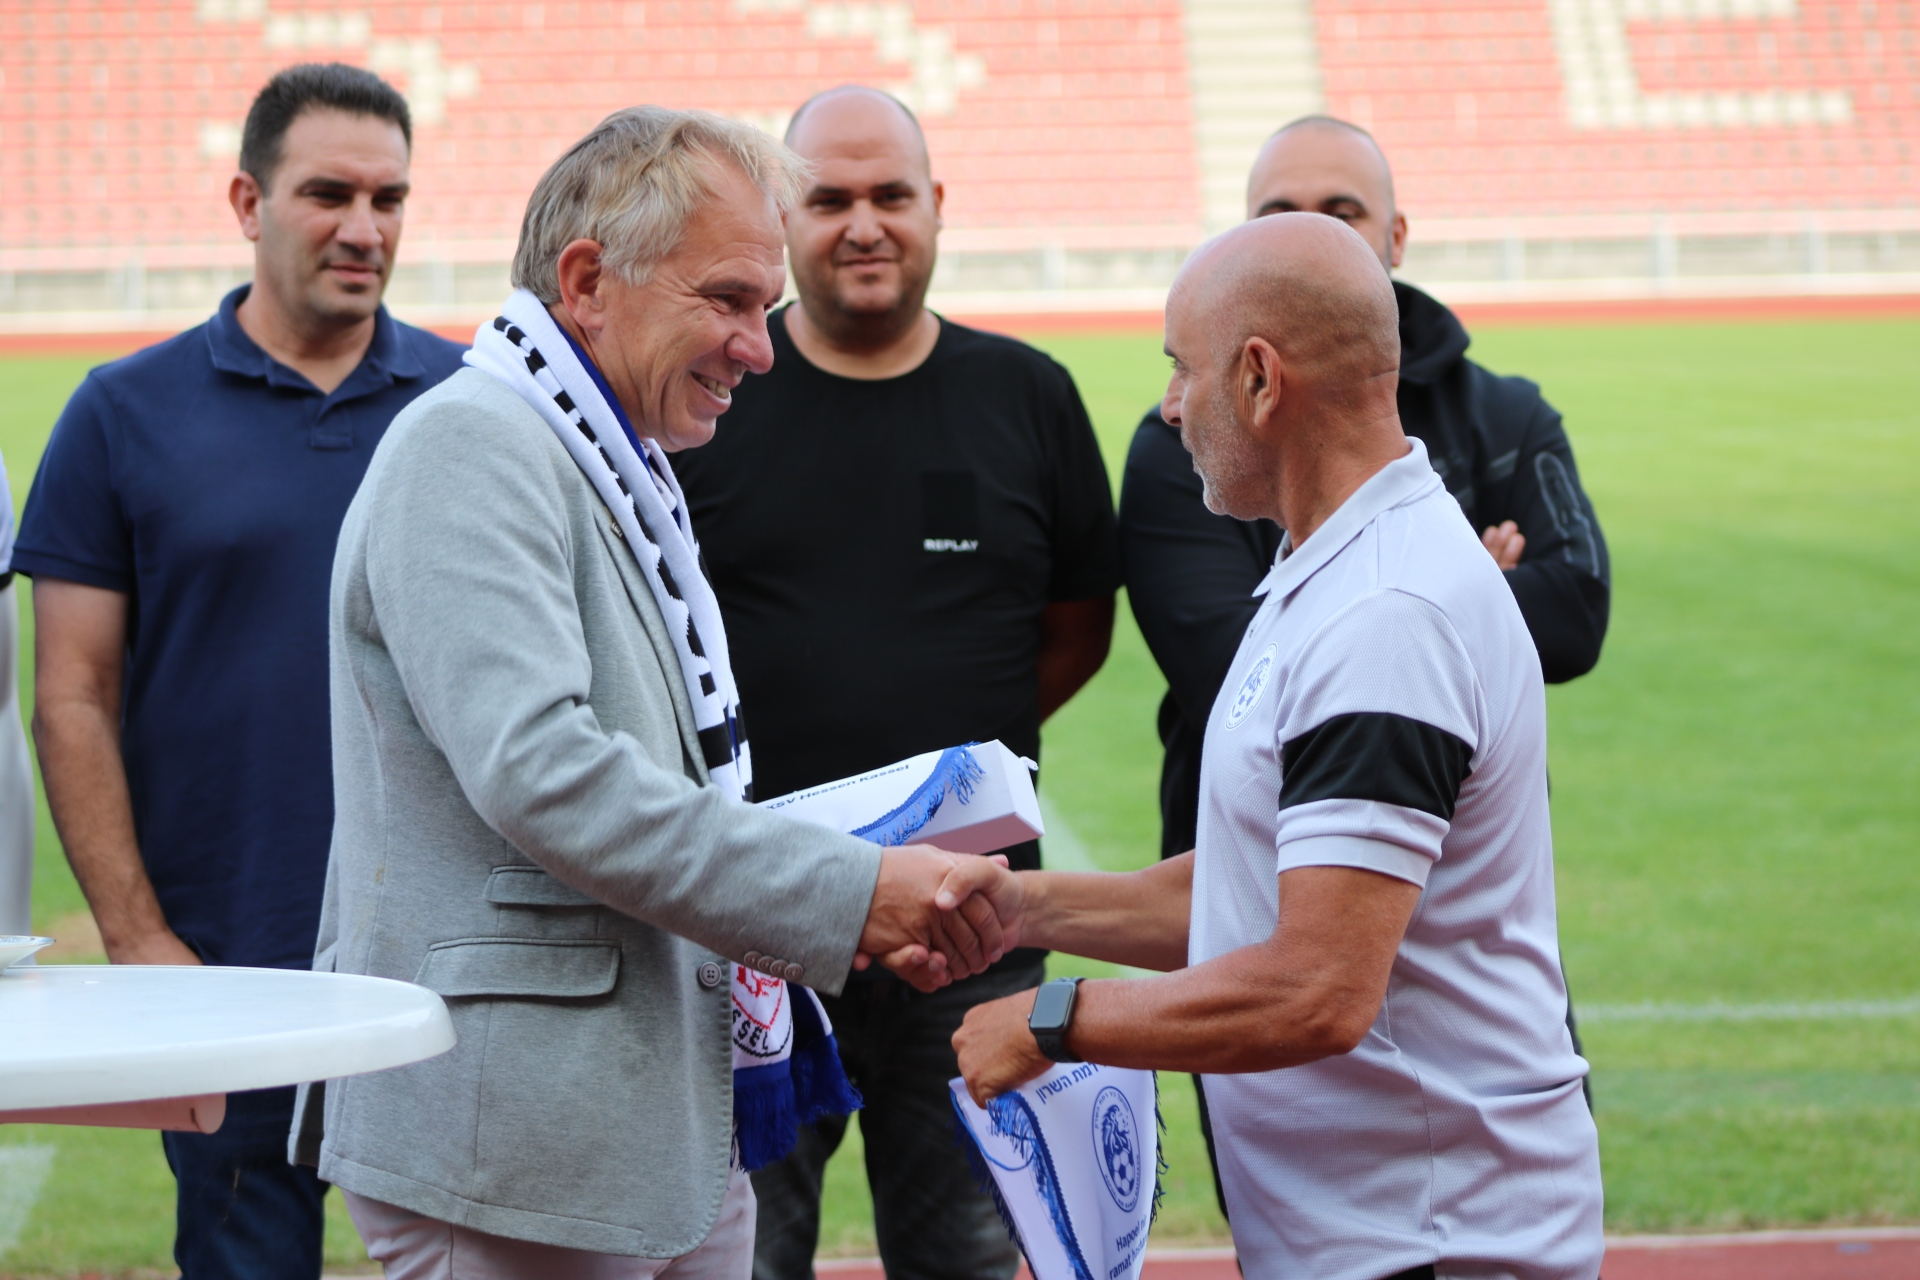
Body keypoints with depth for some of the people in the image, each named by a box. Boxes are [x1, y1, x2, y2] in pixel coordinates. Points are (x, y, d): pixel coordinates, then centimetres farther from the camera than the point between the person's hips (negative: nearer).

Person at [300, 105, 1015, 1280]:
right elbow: (539, 773, -24)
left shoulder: (622, 476, 19)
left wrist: (865, 917, 6)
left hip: (673, 1132, 10)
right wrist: (847, 893, -21)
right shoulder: (469, 448, -12)